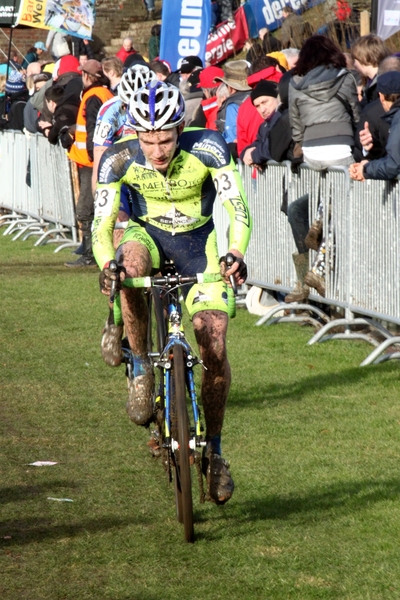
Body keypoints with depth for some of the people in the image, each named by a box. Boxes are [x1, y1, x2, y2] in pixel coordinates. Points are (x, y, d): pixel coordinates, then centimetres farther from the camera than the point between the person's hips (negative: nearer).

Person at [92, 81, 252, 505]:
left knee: (214, 347, -11)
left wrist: (235, 254, -44)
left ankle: (213, 449, 8)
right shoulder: (119, 160, -22)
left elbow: (237, 207, -27)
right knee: (130, 263, -38)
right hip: (149, 234, 0)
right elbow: (102, 223, -21)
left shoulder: (207, 148, -25)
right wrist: (106, 266, -40)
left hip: (199, 245, 0)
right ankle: (141, 367, -17)